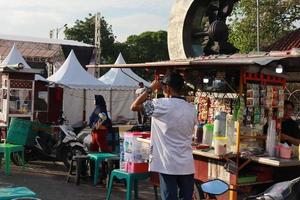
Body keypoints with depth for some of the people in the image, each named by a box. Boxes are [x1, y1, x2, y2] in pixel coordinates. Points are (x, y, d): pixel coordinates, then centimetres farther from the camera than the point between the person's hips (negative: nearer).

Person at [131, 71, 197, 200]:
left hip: (168, 165, -5)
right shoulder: (191, 109, 5)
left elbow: (134, 107, -2)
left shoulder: (162, 105, -11)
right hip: (187, 165, 5)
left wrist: (150, 89, 3)